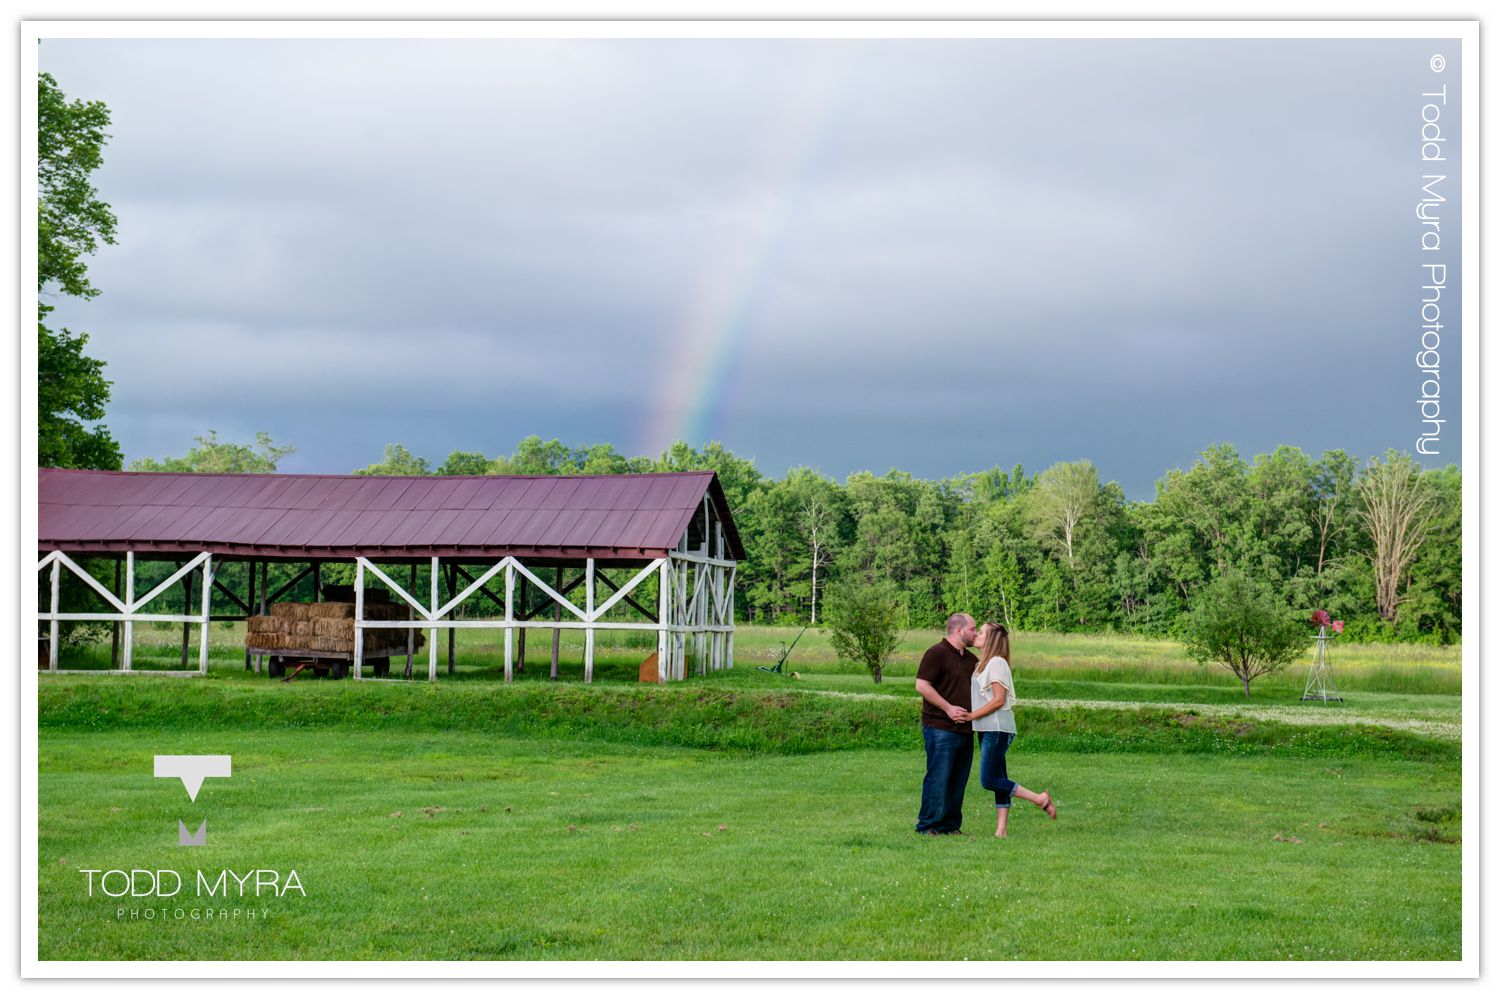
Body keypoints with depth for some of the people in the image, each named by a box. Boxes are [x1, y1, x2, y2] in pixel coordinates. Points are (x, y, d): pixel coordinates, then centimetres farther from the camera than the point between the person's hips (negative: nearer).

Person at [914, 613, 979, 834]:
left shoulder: (970, 659, 19)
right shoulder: (937, 653, -8)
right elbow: (922, 685, -14)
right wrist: (948, 708, -16)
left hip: (964, 730, 8)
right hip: (941, 729, -8)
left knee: (958, 781, 9)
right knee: (938, 779, -7)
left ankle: (950, 826, 14)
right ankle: (928, 826, -2)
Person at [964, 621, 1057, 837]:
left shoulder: (997, 663, -11)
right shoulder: (981, 664, 16)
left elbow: (998, 700, -16)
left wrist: (971, 716, -16)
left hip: (997, 729, -9)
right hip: (987, 730, 9)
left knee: (988, 780, -11)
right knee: (998, 779, 7)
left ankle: (1039, 799, -5)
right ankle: (1001, 830, 6)